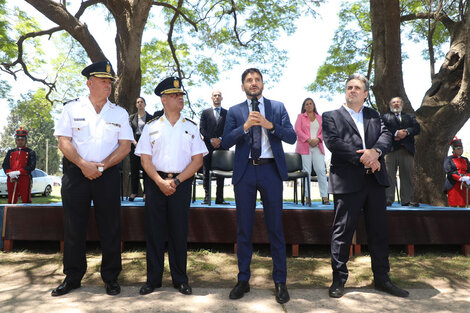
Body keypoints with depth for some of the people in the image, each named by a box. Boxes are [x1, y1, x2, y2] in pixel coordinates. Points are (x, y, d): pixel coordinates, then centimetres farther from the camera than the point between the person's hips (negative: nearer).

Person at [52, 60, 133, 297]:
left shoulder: (119, 113, 9)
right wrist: (83, 165, -13)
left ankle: (110, 278, 17)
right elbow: (63, 141, 0)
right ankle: (72, 277, 22)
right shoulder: (72, 108, 7)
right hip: (76, 174, 0)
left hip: (108, 176, 1)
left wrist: (101, 166, -11)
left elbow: (125, 146, 2)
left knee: (110, 228, 4)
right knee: (74, 227, 6)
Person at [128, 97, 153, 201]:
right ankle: (134, 192, 10)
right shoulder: (132, 117, 13)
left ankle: (146, 192, -1)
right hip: (134, 143, 2)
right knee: (134, 168, 1)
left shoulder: (150, 118, 8)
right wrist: (134, 142, -11)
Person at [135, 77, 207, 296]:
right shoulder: (151, 126, 8)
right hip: (155, 182, 0)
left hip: (182, 183, 0)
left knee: (179, 232, 3)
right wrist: (161, 182, -11)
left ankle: (180, 280, 17)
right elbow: (145, 159, 2)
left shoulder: (191, 127, 9)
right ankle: (153, 279, 18)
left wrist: (176, 181, -9)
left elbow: (197, 160, 2)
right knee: (154, 231, 4)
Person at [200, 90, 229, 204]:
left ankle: (219, 198, 4)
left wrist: (220, 139, -8)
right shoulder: (205, 112, 13)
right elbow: (202, 129, 4)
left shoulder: (227, 113, 13)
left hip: (222, 146, 0)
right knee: (206, 172, -2)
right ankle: (207, 196, 3)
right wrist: (211, 140, -9)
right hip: (208, 146, 0)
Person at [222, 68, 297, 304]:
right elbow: (225, 142, -3)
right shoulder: (235, 111, 8)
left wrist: (270, 125, -16)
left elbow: (292, 137, -2)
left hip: (271, 171, 0)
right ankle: (243, 280, 23)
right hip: (244, 172, 1)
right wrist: (245, 127, -17)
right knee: (243, 228, 8)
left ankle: (280, 282, 18)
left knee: (275, 227, 4)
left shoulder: (277, 107, 8)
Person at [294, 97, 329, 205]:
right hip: (304, 147, -2)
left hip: (317, 147, 2)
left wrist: (318, 139, -8)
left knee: (321, 170, -7)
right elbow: (298, 130, 0)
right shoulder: (300, 116, 12)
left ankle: (324, 196, -6)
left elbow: (323, 131, 13)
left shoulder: (319, 118, 20)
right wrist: (309, 140, -11)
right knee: (306, 171, -5)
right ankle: (307, 196, -1)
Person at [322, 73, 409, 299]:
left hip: (375, 180, 4)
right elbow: (333, 142, -9)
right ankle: (338, 280, 13)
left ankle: (382, 278, 25)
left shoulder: (374, 116, 19)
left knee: (379, 230, 11)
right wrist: (363, 159, -15)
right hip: (347, 181, -4)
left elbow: (386, 136, 4)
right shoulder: (331, 117, 6)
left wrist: (375, 151, -17)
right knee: (343, 231, 1)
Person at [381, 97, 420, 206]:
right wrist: (396, 133, -12)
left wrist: (406, 132, -8)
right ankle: (388, 200, -9)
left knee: (407, 175, -2)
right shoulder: (385, 117, 21)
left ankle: (407, 200, -1)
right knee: (389, 175, -9)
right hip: (390, 148, -2)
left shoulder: (410, 117, 29)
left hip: (407, 149, 3)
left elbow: (417, 128, 10)